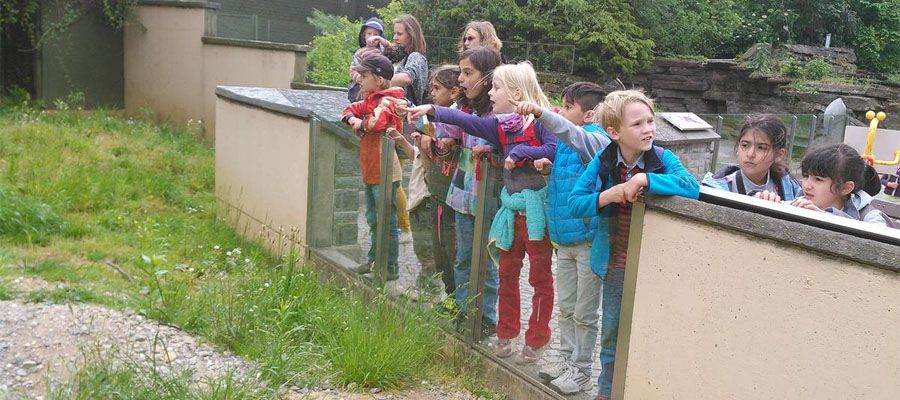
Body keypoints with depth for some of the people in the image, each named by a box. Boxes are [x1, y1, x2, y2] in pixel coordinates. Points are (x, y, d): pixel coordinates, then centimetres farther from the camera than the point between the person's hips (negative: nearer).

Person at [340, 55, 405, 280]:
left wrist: (361, 124, -14)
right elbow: (350, 110, 21)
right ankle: (375, 260, 34)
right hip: (370, 171, 10)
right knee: (373, 219, 21)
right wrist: (352, 119, -2)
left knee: (387, 221, -2)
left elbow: (377, 121, -33)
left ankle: (391, 268, 6)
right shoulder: (369, 100, 13)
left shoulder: (386, 102, -16)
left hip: (384, 173, -10)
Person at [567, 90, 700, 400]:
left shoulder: (662, 159, -13)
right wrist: (609, 195, -25)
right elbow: (574, 203, -9)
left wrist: (644, 179, -35)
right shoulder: (602, 163, -8)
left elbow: (692, 188, -29)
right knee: (611, 336, 19)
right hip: (614, 266, 2)